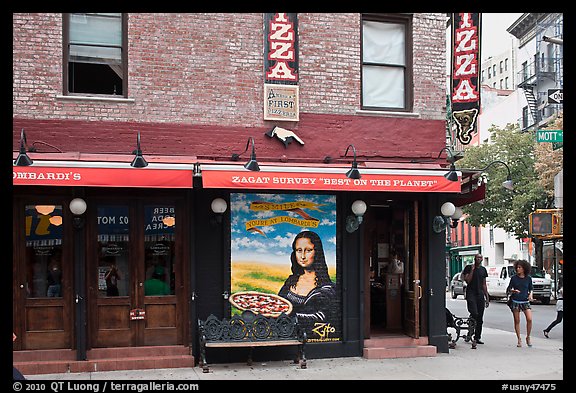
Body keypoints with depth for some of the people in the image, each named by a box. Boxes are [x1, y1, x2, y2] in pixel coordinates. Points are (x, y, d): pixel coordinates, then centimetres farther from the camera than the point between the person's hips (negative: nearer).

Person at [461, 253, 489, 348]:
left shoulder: (483, 269, 15)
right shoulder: (468, 268, 0)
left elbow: (484, 285, 18)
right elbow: (467, 280, -10)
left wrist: (487, 297, 14)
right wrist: (472, 270, -13)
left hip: (480, 295, 5)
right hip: (471, 293, -5)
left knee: (480, 318, 5)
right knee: (474, 314, -20)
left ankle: (477, 337, 14)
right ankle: (473, 337, -18)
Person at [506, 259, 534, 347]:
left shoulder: (528, 278, 3)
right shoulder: (514, 278, 0)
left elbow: (530, 289, 15)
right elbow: (508, 290, 3)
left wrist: (530, 294, -5)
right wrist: (513, 291, -18)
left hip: (525, 301, 0)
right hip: (515, 301, 0)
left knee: (529, 319, -14)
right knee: (517, 321, 3)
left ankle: (528, 337, 6)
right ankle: (519, 340, 14)